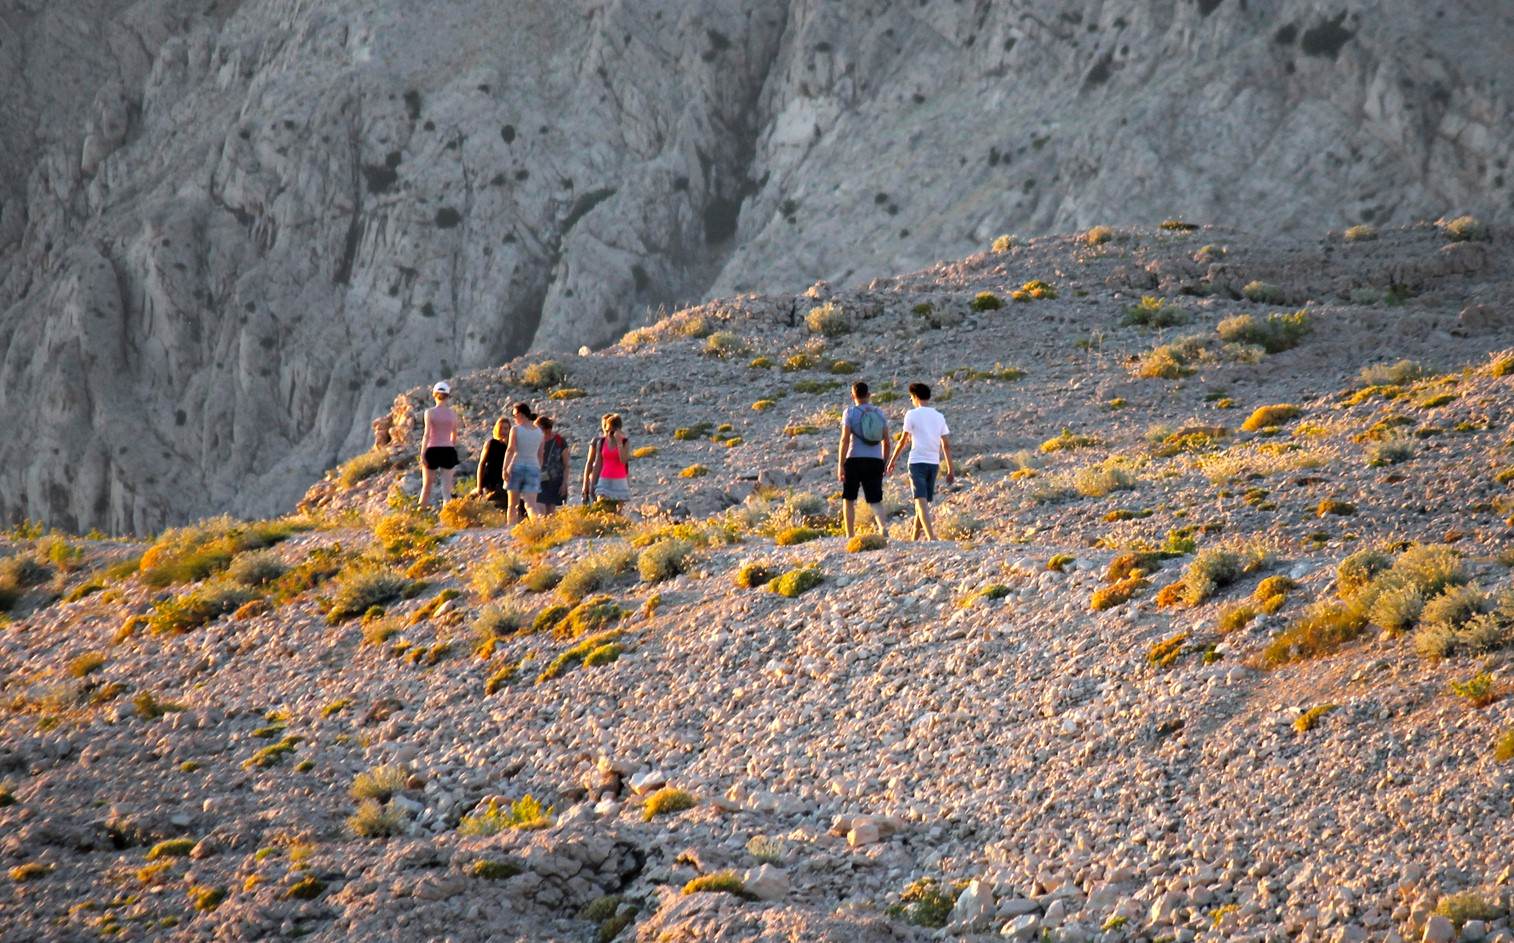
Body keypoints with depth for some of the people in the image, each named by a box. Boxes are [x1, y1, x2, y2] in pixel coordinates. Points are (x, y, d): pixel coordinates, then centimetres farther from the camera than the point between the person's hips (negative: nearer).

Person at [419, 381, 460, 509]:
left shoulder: (430, 412, -5)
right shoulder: (453, 414, 4)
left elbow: (427, 434, -11)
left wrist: (422, 453, -11)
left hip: (432, 450, -2)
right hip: (448, 451, 2)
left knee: (427, 487, 10)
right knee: (446, 488, 2)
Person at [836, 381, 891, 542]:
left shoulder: (850, 412, -3)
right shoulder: (879, 413, 8)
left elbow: (845, 439, -11)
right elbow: (887, 442, 9)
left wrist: (840, 465, -11)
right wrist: (885, 462, 21)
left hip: (854, 461, -3)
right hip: (875, 461, 3)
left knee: (848, 499, 12)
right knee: (875, 500, 5)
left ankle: (850, 535, 9)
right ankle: (882, 526, -22)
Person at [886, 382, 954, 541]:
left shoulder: (912, 415, -4)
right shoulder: (939, 417, 11)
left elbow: (903, 441, -2)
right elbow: (947, 446, 9)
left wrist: (892, 460, 11)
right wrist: (950, 470, 14)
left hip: (917, 462, -5)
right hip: (934, 463, 5)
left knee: (921, 501, -11)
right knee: (923, 502, 16)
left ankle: (931, 537, -27)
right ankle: (915, 538, 23)